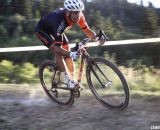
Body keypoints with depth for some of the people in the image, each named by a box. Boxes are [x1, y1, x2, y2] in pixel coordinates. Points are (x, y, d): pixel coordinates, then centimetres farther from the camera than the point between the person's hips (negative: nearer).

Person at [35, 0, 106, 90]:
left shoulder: (78, 16, -26)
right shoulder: (60, 21, -43)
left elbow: (87, 30, -17)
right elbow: (58, 48, -43)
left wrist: (97, 37, -38)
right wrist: (71, 54, -59)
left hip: (55, 30, 7)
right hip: (42, 30, -7)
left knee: (67, 52, -1)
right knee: (58, 52, -23)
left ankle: (73, 80, 10)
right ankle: (69, 82, -16)